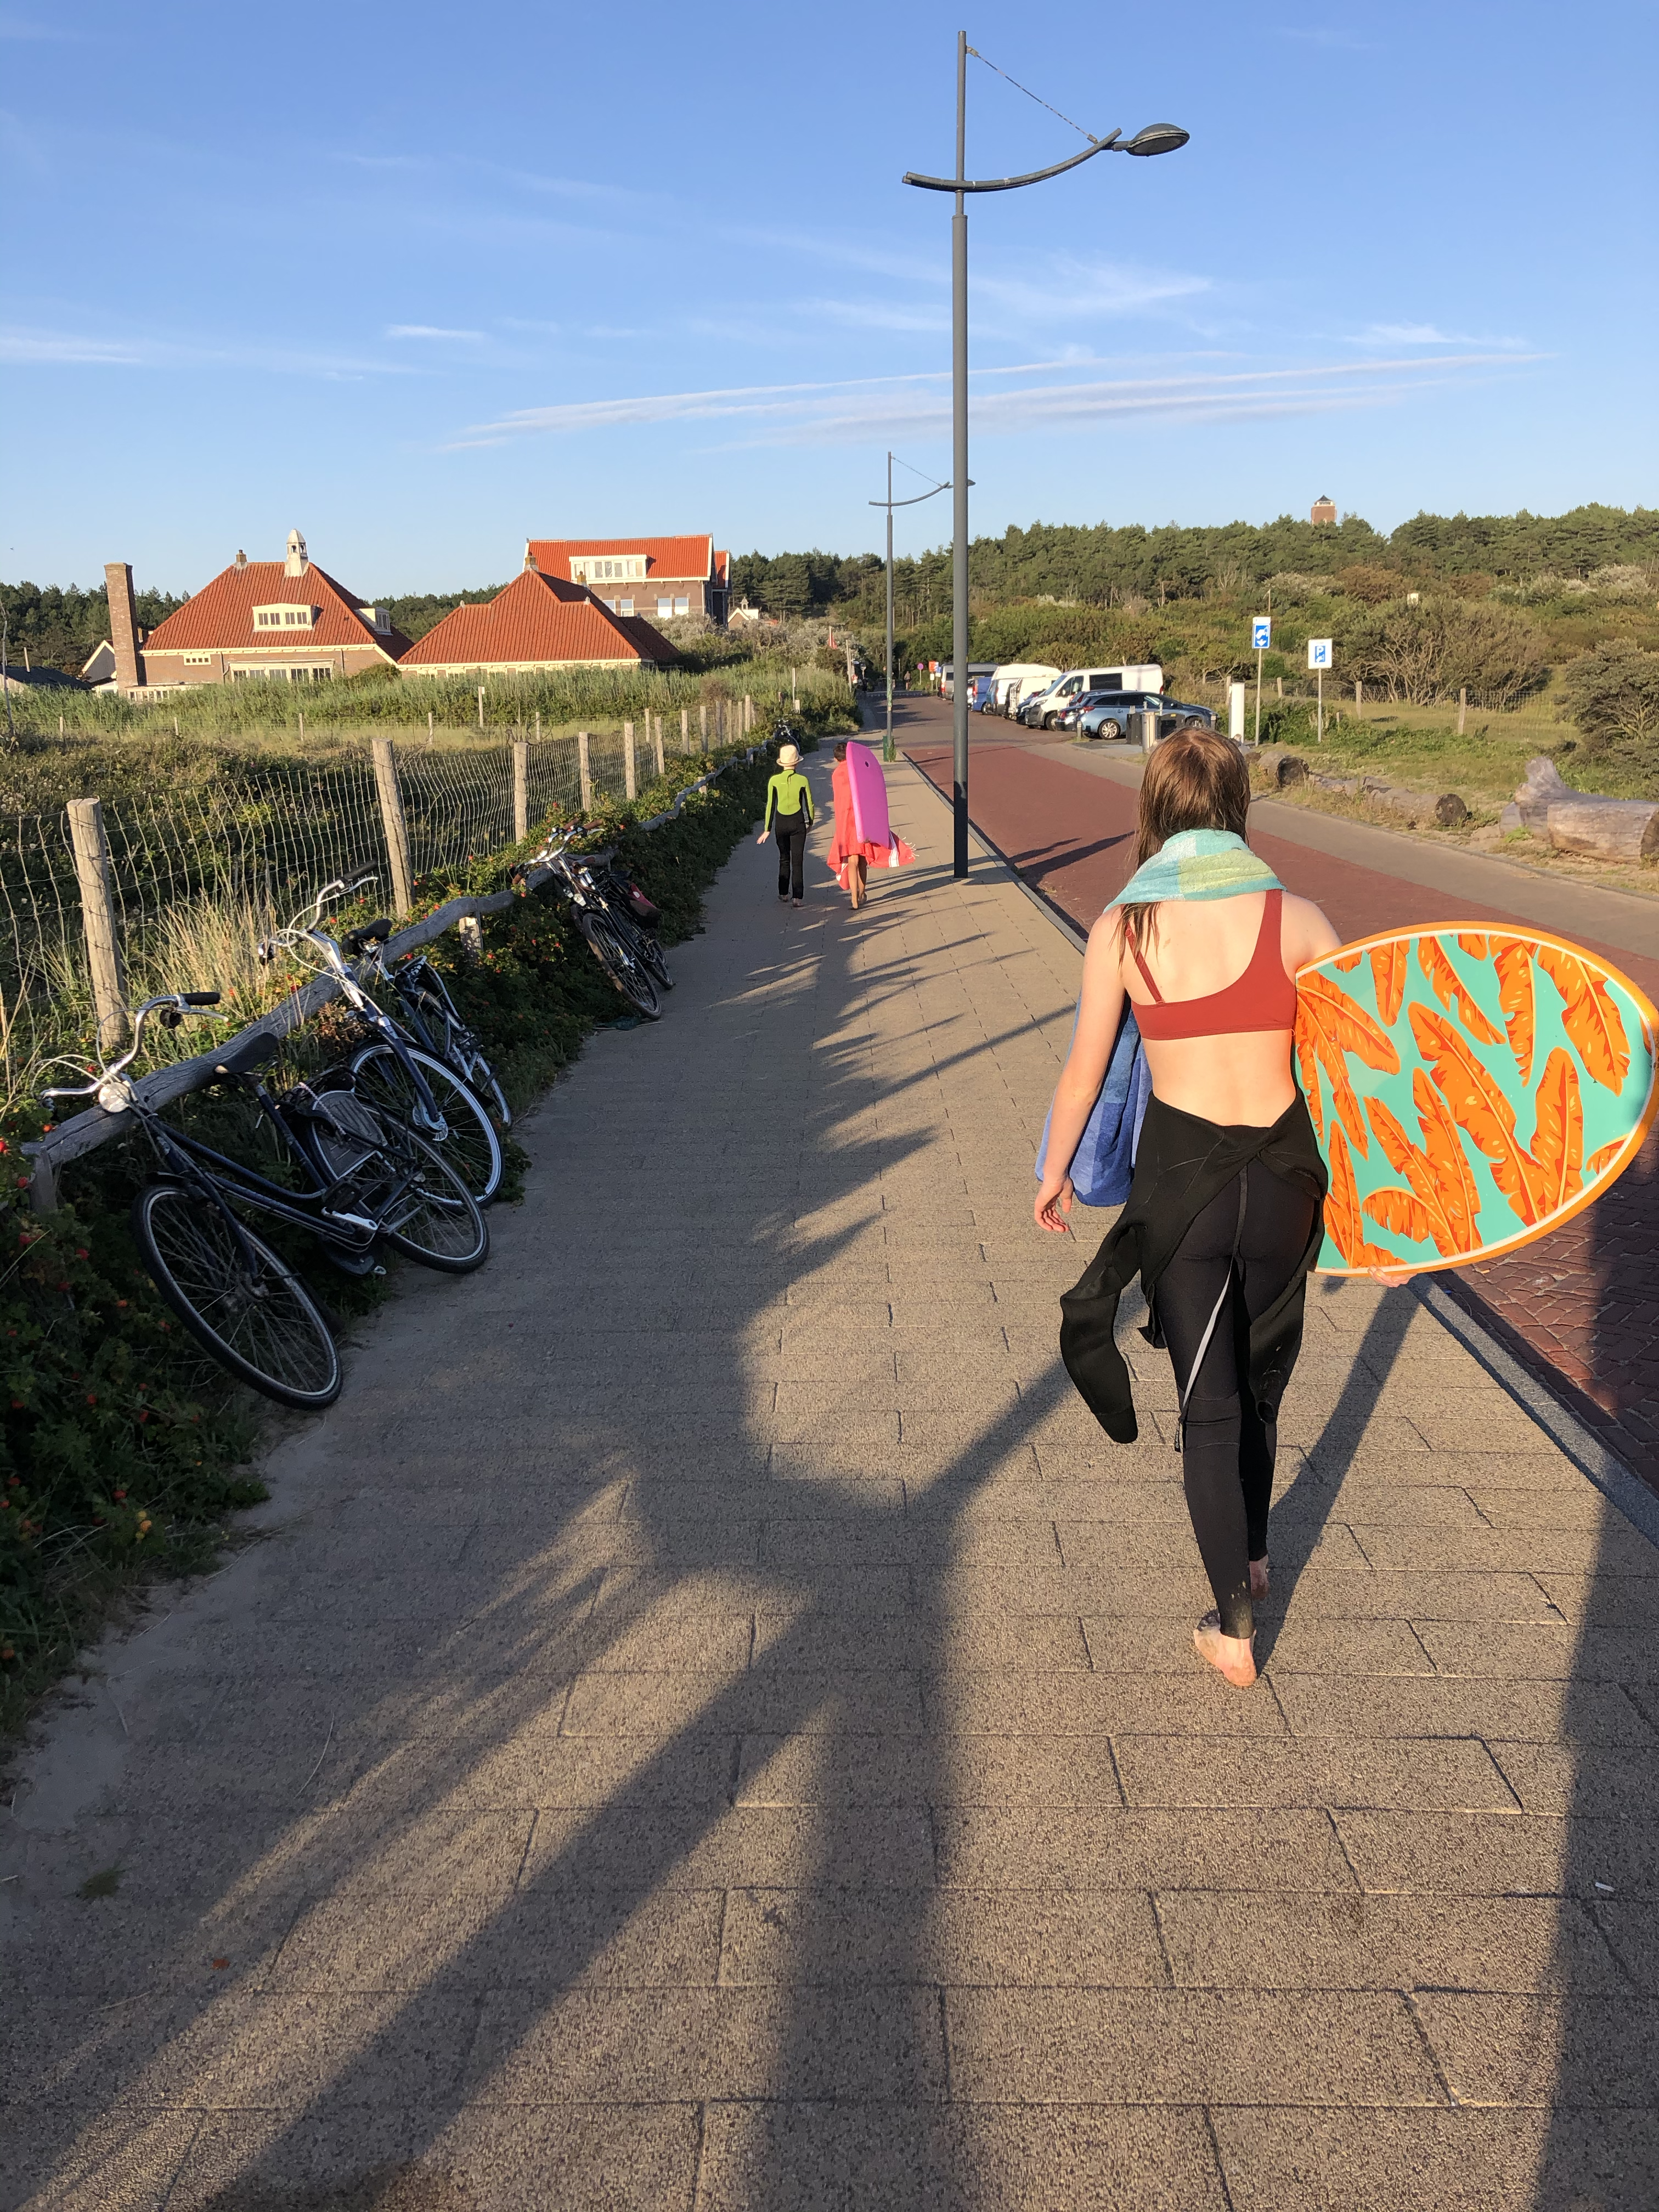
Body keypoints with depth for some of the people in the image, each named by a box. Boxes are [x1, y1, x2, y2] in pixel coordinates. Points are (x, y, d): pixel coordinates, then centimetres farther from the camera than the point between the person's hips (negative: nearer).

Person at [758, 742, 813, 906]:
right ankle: (797, 897, 0)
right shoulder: (802, 780, -7)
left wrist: (767, 829, 2)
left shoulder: (774, 781, -5)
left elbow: (770, 806, -3)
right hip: (798, 823, -1)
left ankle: (783, 894, 21)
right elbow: (809, 805, -1)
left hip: (781, 824, 1)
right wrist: (810, 823, 16)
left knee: (784, 860, 18)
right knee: (798, 861, 3)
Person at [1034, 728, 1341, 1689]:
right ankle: (1252, 1553, 46)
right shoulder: (1297, 918, -7)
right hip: (1284, 1175, 2)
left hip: (1179, 1177, -1)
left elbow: (1085, 1071, 0)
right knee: (1261, 1375, 24)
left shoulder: (1122, 929, -7)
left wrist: (1055, 1174, 15)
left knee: (1209, 1402, 11)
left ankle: (1235, 1629, 16)